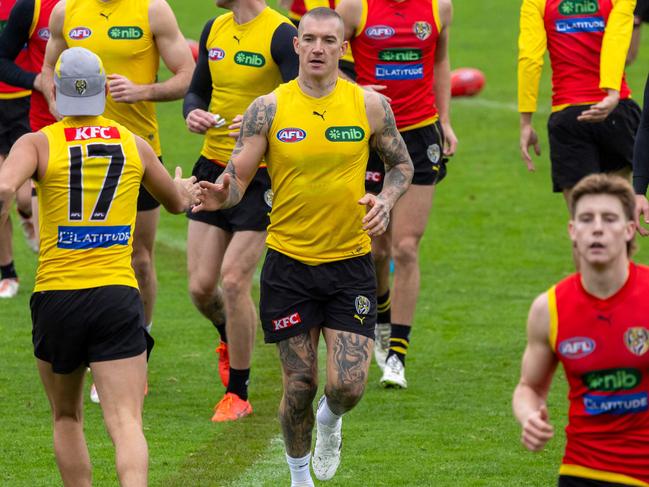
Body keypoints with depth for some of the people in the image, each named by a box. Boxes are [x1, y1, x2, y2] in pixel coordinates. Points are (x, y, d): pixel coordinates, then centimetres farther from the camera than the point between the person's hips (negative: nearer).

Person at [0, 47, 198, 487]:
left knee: (67, 419, 20)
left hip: (56, 298, 0)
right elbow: (176, 202, 29)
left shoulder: (37, 144, 1)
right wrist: (185, 188, 52)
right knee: (126, 423, -9)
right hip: (118, 298, 0)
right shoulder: (133, 145, 10)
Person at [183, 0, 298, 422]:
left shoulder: (282, 35, -14)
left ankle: (238, 394, 5)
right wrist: (194, 113, -3)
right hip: (213, 167, 6)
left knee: (234, 280, -11)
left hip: (261, 176, -6)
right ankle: (231, 339, 38)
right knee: (201, 287, 3)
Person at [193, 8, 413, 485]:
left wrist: (386, 199, -8)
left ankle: (330, 421, 30)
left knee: (348, 386, -8)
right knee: (299, 386, 3)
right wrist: (221, 195, -26)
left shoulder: (370, 105, -2)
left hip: (351, 265, 0)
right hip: (289, 265, 0)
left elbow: (402, 164, 12)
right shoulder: (268, 109, -4)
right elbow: (238, 174, -3)